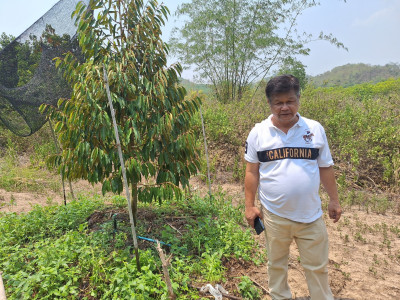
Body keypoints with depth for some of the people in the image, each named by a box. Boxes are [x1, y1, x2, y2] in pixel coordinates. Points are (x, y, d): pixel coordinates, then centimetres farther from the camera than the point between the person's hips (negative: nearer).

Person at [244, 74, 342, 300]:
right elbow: (252, 171, -2)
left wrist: (334, 200, 8)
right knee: (276, 264, 19)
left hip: (311, 215, 1)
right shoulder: (258, 132, -5)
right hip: (274, 216, 0)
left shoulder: (315, 129, -2)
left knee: (317, 266, 16)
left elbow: (325, 168, 6)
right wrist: (250, 206, -3)